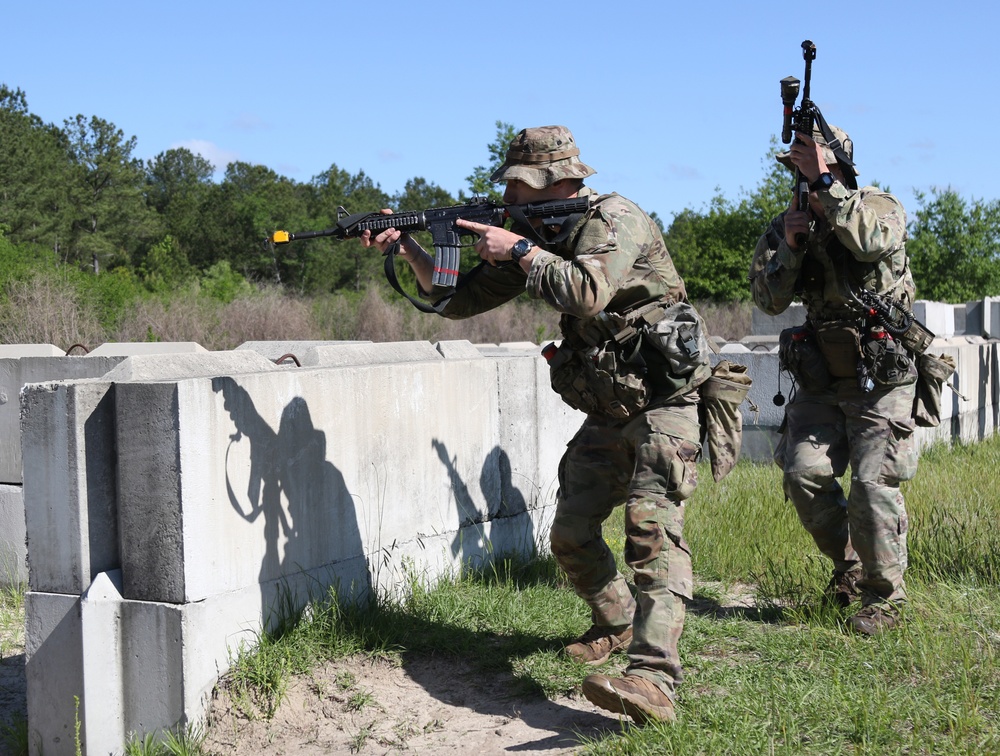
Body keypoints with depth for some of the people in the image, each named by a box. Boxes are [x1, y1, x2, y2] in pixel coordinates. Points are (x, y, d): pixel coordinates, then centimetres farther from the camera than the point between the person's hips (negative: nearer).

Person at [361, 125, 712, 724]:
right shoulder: (537, 235, 9)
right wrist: (407, 245, -2)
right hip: (607, 412, 8)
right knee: (570, 533, 8)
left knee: (652, 524, -24)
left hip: (665, 402, -8)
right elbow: (458, 298, 10)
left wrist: (519, 251, -21)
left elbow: (586, 293, -34)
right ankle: (617, 624, 34)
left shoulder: (616, 220, -16)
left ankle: (653, 681, -35)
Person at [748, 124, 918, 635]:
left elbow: (871, 241, -29)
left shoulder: (880, 205, -3)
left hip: (879, 377, -5)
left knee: (873, 483, -9)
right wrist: (788, 246, -13)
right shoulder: (791, 221, 10)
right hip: (819, 376, 5)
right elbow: (769, 300, 3)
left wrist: (824, 182, -24)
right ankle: (849, 562, 19)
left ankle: (884, 596, 5)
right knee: (803, 473, -4)